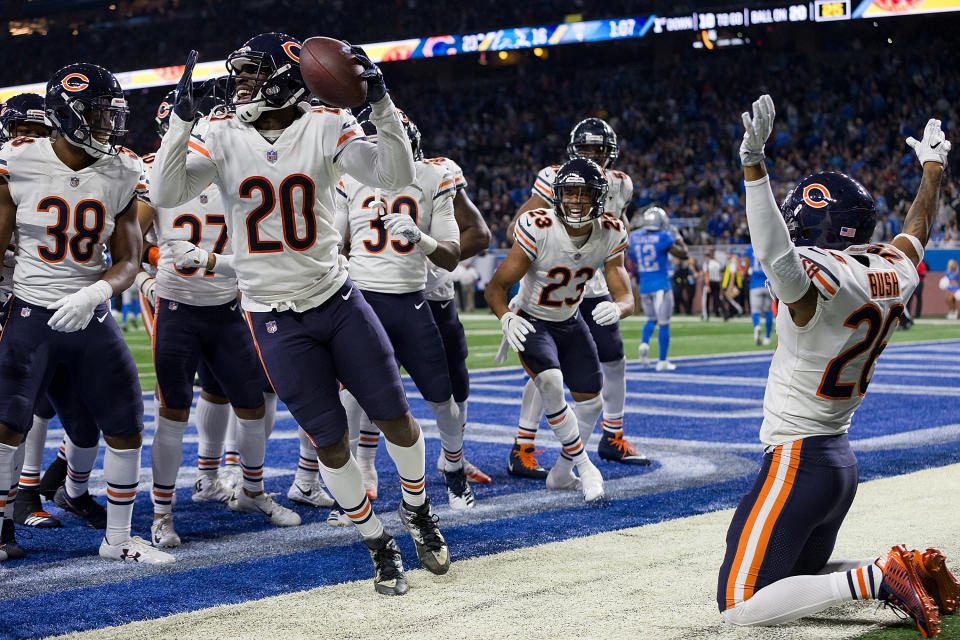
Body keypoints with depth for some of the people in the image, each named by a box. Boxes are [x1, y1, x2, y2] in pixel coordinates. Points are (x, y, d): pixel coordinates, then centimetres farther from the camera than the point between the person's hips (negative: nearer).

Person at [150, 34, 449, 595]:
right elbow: (166, 195, -18)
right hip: (276, 318, -1)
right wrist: (182, 118, -28)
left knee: (396, 418, 6)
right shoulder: (222, 136, -5)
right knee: (330, 441, 3)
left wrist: (382, 103, -27)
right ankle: (378, 543, 23)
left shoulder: (325, 128, -6)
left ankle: (417, 508, 35)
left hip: (337, 299, 1)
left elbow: (394, 177, -17)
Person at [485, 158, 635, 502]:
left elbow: (626, 297, -15)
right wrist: (506, 318, -43)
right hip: (532, 322, -5)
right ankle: (584, 466, -10)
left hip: (571, 322, 5)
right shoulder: (537, 228, -29)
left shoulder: (610, 235, -16)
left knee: (590, 401, 6)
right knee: (551, 383, -28)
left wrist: (617, 308, -40)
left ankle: (562, 473, 29)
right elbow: (496, 286, -23)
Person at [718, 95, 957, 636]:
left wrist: (754, 164, -50)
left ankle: (876, 580, -12)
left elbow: (775, 254, -43)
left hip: (796, 462, -9)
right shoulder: (895, 272, 2)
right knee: (801, 574, 27)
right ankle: (912, 570, 10)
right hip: (842, 459, 9)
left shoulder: (819, 280, -22)